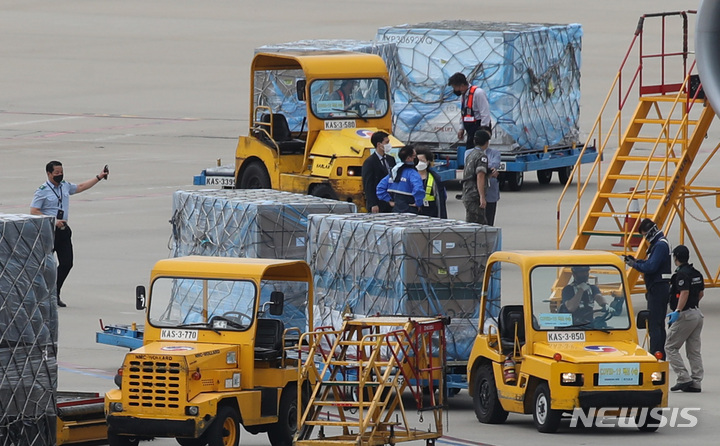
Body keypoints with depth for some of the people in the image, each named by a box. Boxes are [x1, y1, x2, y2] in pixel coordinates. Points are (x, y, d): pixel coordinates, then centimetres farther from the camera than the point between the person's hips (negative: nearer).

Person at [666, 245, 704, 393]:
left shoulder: (682, 274, -15)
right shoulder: (696, 273, 11)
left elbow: (685, 293, -26)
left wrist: (677, 311, -29)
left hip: (686, 314, -9)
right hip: (697, 313, 9)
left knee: (670, 347, -2)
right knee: (694, 350, 10)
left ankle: (684, 379, -10)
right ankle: (696, 382, 7)